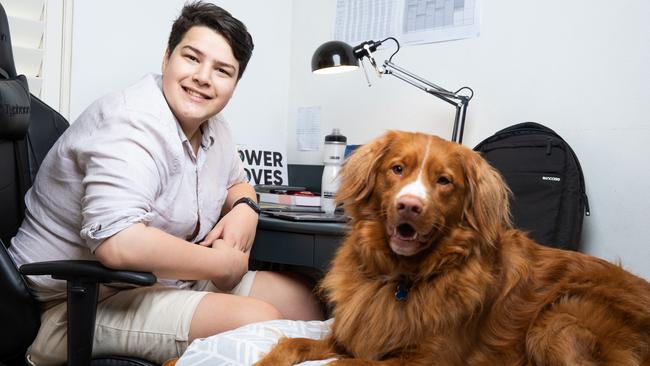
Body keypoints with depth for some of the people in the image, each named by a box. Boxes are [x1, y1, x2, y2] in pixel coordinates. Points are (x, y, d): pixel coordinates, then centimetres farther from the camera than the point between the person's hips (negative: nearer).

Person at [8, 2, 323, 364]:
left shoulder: (213, 127, 4)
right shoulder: (133, 124, -23)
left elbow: (238, 183, 22)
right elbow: (118, 243, -36)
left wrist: (244, 208, -3)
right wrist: (226, 264, -22)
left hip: (165, 281, 9)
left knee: (300, 297, 8)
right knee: (259, 321, -25)